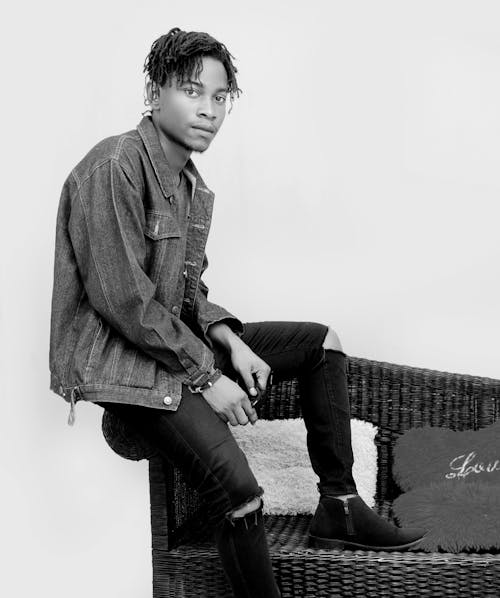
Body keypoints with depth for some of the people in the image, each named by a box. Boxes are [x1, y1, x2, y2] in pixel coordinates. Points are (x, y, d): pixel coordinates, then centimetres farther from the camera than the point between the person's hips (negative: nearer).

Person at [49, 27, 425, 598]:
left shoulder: (193, 184, 12)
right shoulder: (116, 165, -18)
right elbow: (121, 299, -23)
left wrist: (231, 341, -2)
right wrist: (206, 378, -18)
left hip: (179, 339, 10)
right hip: (119, 357, -10)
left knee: (322, 341, 9)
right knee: (236, 486, -26)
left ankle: (338, 507, 10)